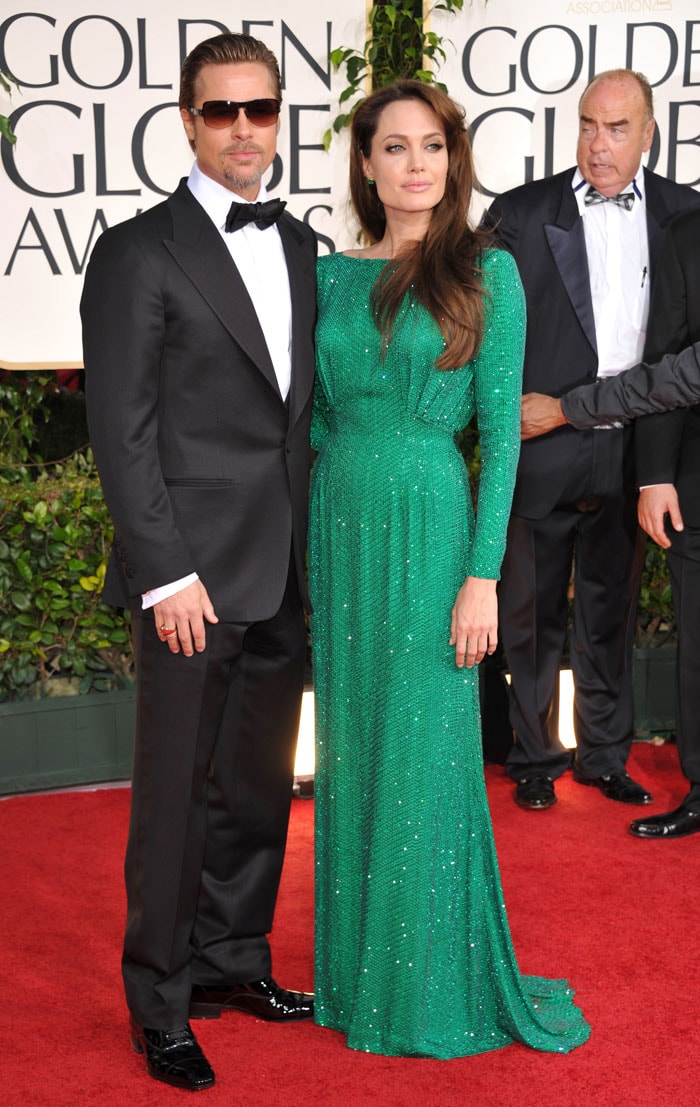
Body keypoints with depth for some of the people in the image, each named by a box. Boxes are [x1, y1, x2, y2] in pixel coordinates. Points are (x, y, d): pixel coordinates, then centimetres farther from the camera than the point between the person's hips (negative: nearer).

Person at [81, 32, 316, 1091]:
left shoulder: (302, 248, 13)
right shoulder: (139, 251, -6)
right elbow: (122, 430, -11)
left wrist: (317, 546, 9)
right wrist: (168, 574, -15)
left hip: (285, 575, 6)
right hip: (195, 574, -6)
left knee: (259, 785, 16)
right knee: (177, 794, 4)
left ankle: (233, 961, 33)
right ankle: (160, 1005, 19)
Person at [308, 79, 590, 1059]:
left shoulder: (486, 272, -3)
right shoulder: (332, 275, 8)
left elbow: (501, 429, -7)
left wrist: (483, 575, -12)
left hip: (430, 525, -4)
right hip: (342, 525, 4)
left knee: (425, 756, 1)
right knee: (350, 749, 11)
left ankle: (432, 982, 18)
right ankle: (358, 965, 26)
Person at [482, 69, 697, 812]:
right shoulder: (521, 213, -4)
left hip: (630, 457, 2)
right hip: (539, 453, -2)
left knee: (611, 616, 16)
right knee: (533, 617, 10)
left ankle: (605, 756, 32)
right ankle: (534, 761, 26)